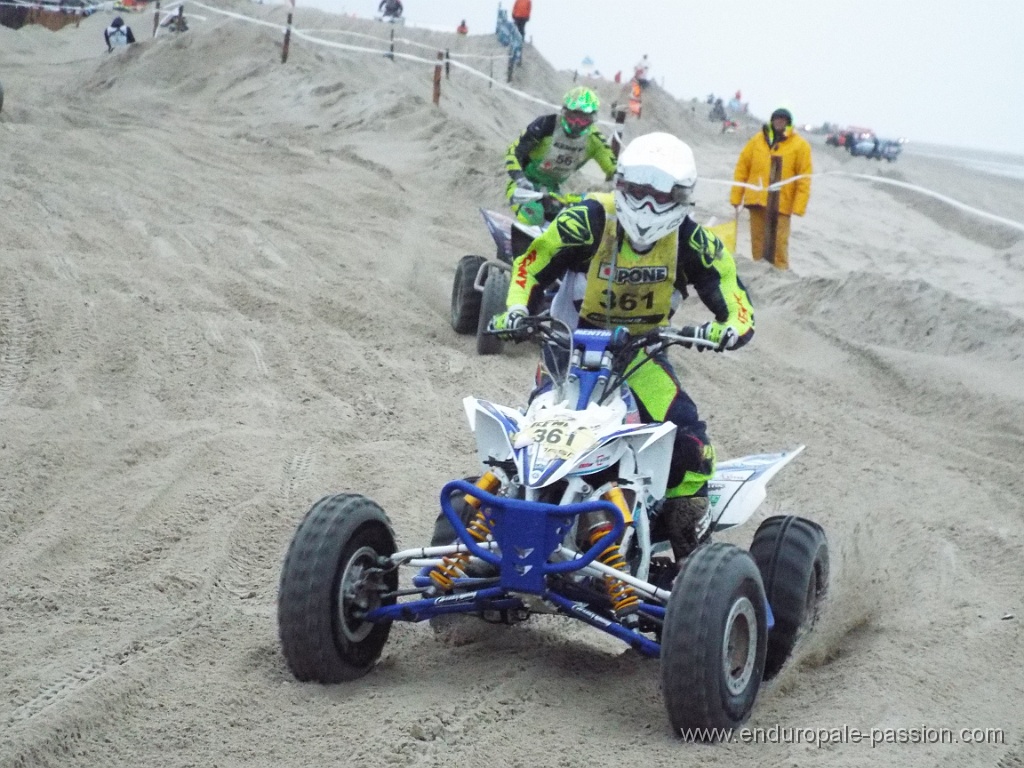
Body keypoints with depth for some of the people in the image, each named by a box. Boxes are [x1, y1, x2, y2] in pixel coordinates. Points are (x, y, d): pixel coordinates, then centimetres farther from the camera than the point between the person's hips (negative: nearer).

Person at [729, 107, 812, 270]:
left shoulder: (800, 145, 1)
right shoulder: (757, 140, 8)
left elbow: (804, 178, -3)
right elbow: (742, 168, 9)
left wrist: (799, 207, -11)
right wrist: (736, 197, 3)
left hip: (781, 203, -3)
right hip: (756, 200, 3)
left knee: (779, 242, -5)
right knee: (757, 239, 10)